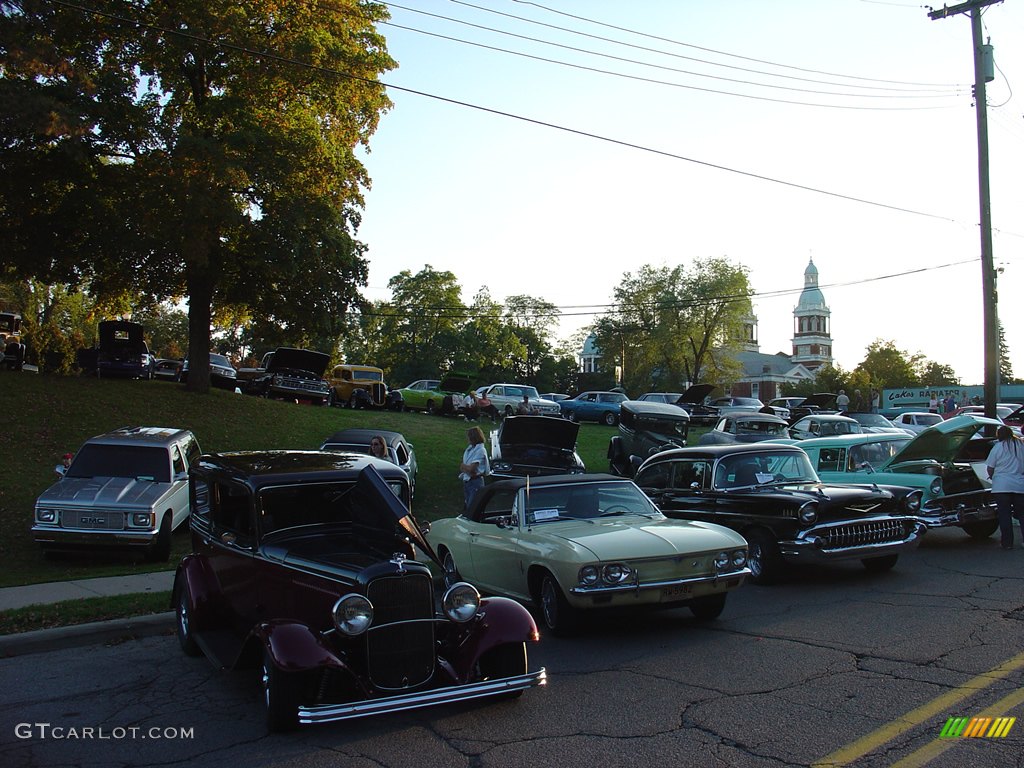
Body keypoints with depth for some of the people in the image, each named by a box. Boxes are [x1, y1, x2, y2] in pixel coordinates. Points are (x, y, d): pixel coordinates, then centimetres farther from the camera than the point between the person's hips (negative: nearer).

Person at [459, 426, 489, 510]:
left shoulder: (480, 450, -18)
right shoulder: (470, 447, 7)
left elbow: (471, 469, -21)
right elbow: (463, 466, 10)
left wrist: (463, 466, -3)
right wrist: (465, 468, -11)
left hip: (475, 482, -8)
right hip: (466, 481, 8)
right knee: (466, 506, 16)